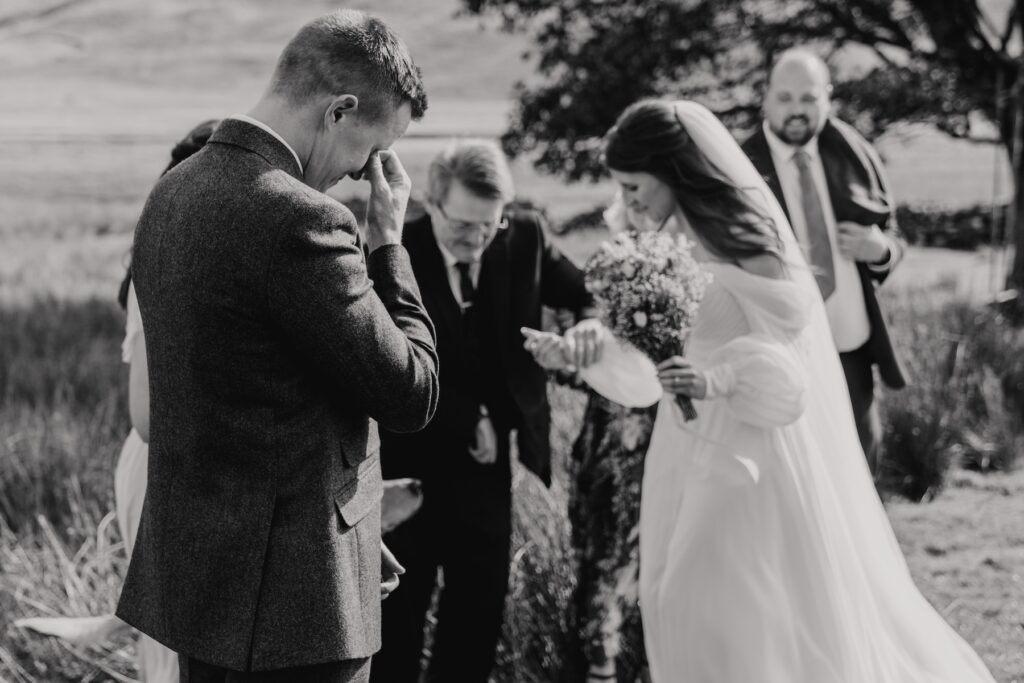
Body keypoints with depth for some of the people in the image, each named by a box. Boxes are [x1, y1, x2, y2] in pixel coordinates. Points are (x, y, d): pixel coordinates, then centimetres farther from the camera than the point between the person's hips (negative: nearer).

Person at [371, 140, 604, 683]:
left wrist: (591, 321, -20)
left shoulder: (524, 238, -5)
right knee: (399, 609, 8)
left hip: (494, 460, 3)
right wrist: (468, 423, -14)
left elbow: (581, 291, 4)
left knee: (480, 609, 9)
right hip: (413, 461, -3)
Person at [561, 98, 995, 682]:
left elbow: (786, 356, -20)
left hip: (755, 449, -8)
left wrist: (716, 380, -35)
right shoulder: (674, 239, 6)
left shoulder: (745, 242, -18)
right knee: (678, 601, 12)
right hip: (699, 444, 8)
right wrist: (588, 349, 9)